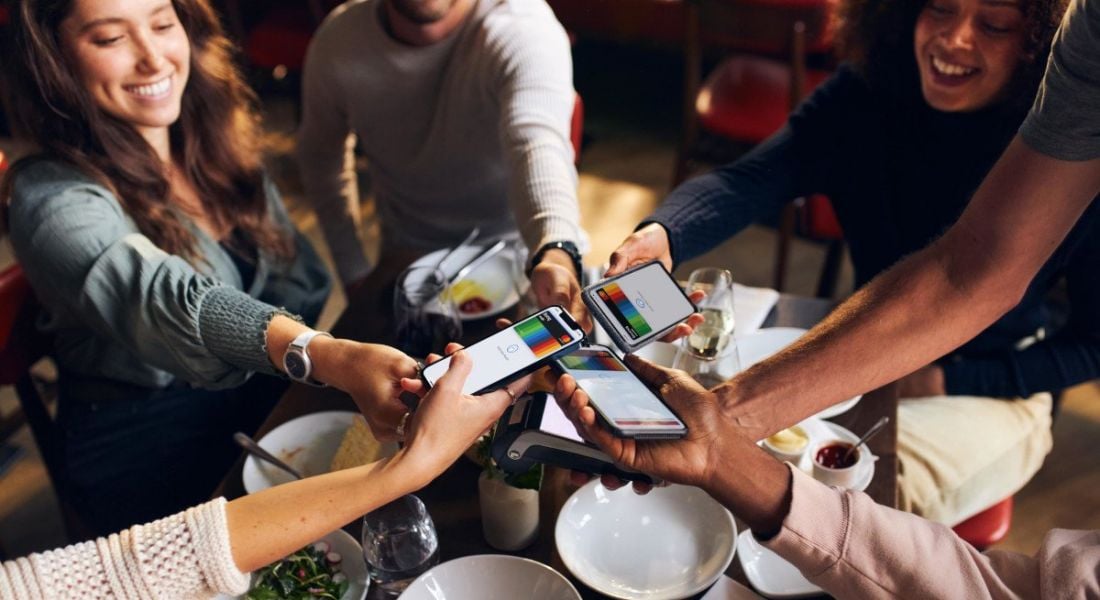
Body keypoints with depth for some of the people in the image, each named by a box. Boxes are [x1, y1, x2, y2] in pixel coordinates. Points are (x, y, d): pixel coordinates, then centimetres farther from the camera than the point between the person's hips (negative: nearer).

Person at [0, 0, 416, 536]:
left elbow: (302, 277, 7)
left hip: (273, 405, 6)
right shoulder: (53, 199, -17)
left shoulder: (219, 144, 3)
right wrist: (334, 358, -54)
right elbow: (162, 301, -36)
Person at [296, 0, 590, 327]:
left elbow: (539, 144, -42)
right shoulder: (337, 41, -11)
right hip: (408, 259, 2)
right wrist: (353, 272, 5)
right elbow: (321, 154, 7)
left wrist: (556, 253, -62)